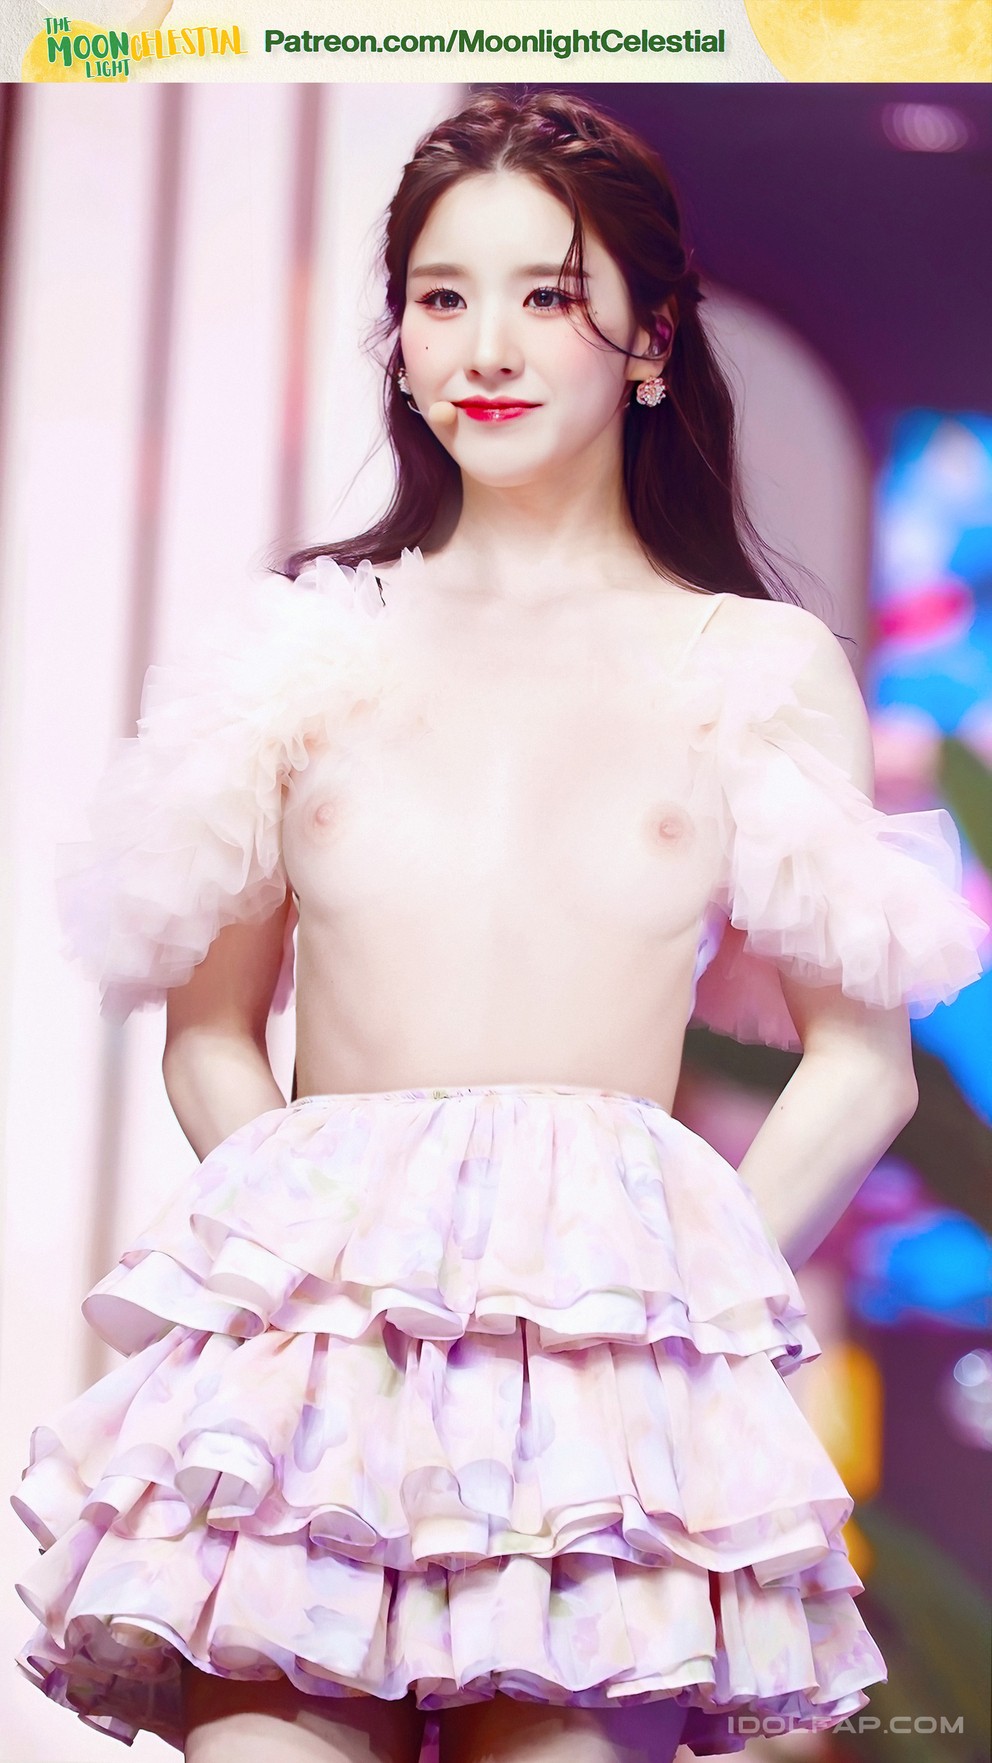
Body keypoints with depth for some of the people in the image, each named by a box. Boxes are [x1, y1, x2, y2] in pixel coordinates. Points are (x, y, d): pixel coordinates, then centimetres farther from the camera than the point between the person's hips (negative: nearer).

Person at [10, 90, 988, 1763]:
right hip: (304, 1322, 1)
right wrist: (316, 1241, 1)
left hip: (609, 1348, -1)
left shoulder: (761, 667, 12)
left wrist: (697, 1284, -3)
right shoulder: (308, 643, 15)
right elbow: (207, 1036, 17)